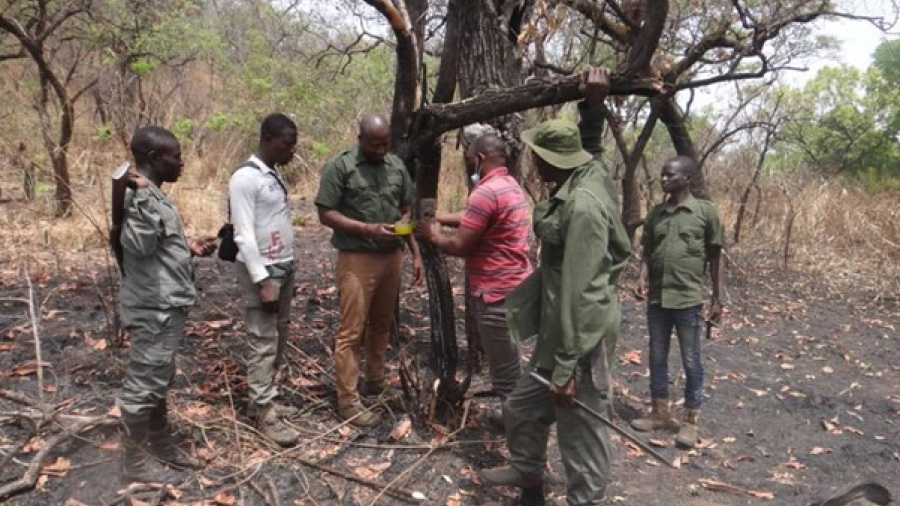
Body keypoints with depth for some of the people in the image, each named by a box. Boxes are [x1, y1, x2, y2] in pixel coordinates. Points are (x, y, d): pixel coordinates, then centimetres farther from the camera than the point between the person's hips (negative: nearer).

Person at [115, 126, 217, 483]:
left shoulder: (152, 195, 12)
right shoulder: (138, 196, -18)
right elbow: (139, 246, -31)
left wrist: (190, 249, 11)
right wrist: (142, 196, -34)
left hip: (166, 305, 10)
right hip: (153, 309, -10)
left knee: (159, 381, 19)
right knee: (144, 382, 2)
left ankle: (162, 445, 32)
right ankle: (136, 458, 16)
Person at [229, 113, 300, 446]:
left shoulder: (275, 175, 12)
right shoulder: (245, 178, -16)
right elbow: (244, 235, -20)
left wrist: (288, 273, 15)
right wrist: (263, 281, -22)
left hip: (284, 268, 9)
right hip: (261, 271, -9)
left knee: (279, 340, 13)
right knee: (263, 343, -2)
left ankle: (267, 397, 24)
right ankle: (263, 411, 6)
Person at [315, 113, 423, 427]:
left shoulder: (397, 166, 8)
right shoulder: (340, 167, -9)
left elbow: (406, 212, 14)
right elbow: (326, 214, -11)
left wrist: (415, 253, 8)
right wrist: (368, 229, -21)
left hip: (391, 257, 6)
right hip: (357, 259, -6)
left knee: (382, 325, 16)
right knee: (352, 330, -3)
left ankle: (375, 381, 32)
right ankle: (348, 400, 5)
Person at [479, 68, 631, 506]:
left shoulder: (582, 206, -25)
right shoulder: (588, 177, 2)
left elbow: (577, 293, -26)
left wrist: (566, 366, -23)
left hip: (580, 335, -11)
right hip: (560, 330, 11)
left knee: (579, 432, 4)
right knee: (522, 407, 25)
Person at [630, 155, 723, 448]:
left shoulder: (705, 212, -4)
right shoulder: (655, 214, 8)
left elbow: (715, 257, 0)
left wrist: (716, 299, -1)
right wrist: (642, 278, -7)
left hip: (688, 299, -4)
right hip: (657, 298, 5)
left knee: (691, 362, 6)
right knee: (657, 358, 13)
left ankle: (691, 421, 18)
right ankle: (659, 413, 27)